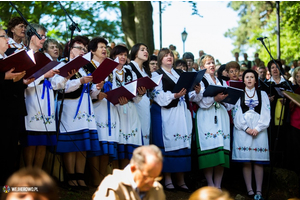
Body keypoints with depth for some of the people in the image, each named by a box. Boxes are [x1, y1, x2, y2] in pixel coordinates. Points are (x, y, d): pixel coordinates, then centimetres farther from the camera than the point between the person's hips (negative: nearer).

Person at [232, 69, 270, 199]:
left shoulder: (262, 94, 15)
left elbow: (266, 113, 5)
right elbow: (236, 113, 4)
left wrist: (258, 128, -8)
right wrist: (246, 128, -9)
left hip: (259, 130, 0)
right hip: (242, 129, 0)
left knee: (259, 162, -5)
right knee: (246, 161, -6)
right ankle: (249, 190, -4)